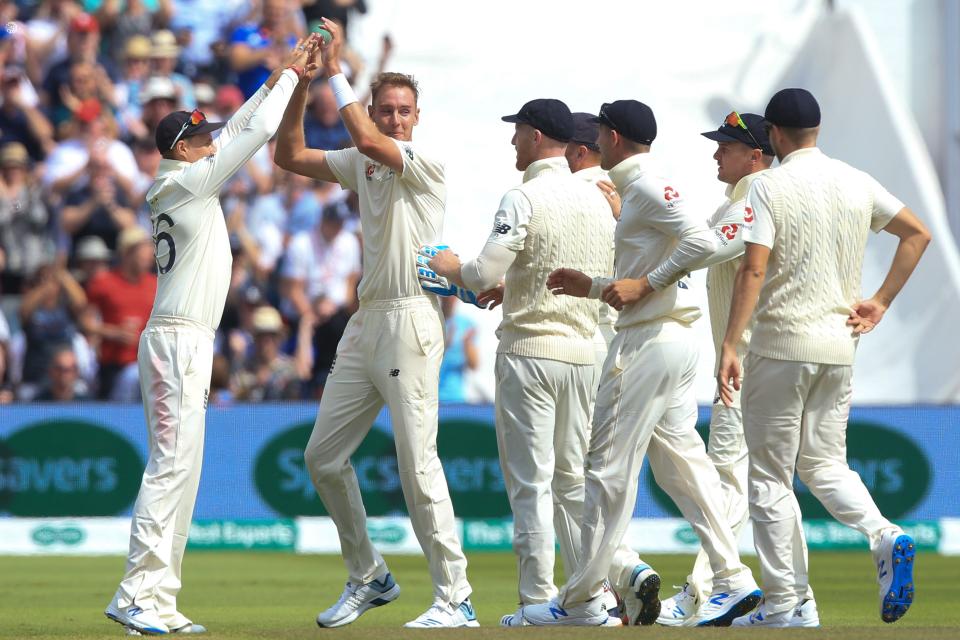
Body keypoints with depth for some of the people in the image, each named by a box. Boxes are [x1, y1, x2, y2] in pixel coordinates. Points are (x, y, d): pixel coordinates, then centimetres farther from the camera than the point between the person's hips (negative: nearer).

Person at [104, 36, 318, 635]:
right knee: (173, 463, -13)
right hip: (178, 341, -10)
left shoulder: (177, 185, 16)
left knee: (180, 469, 8)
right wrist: (288, 75, 3)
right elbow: (258, 131, -9)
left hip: (187, 343, 10)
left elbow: (240, 130, 26)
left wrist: (278, 79, 22)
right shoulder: (189, 182, -9)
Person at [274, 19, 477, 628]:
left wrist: (337, 73, -16)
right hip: (365, 322, 8)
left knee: (417, 464, -13)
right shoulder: (363, 164, 14)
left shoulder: (428, 165, -8)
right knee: (324, 455, 10)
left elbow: (368, 140, -24)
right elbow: (290, 155, 13)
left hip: (411, 321, -8)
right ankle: (369, 578, 23)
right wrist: (302, 81, 2)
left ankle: (455, 600, -11)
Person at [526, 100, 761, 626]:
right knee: (680, 461, 9)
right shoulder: (637, 188, 19)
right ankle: (732, 579, 4)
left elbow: (701, 241, -24)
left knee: (610, 466, -6)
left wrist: (643, 284, -20)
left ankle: (582, 601, -3)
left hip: (648, 341, -10)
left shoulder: (646, 185, -11)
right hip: (674, 340, 10)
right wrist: (593, 287, 19)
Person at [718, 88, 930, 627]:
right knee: (823, 464, 16)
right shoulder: (857, 183, 6)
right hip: (839, 346, 6)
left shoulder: (771, 187, -10)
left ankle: (782, 604, 2)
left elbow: (754, 270, -18)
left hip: (781, 346, -5)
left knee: (770, 477, 3)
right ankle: (886, 538, -11)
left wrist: (729, 347, -18)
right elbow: (918, 234, 10)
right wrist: (882, 301, 12)